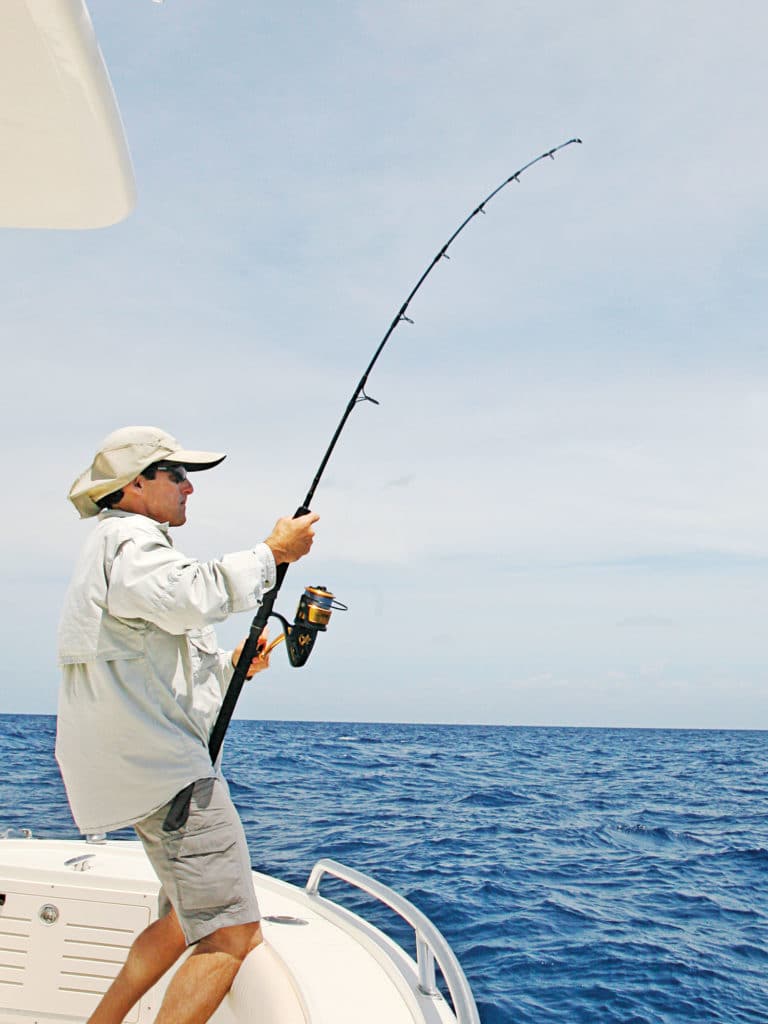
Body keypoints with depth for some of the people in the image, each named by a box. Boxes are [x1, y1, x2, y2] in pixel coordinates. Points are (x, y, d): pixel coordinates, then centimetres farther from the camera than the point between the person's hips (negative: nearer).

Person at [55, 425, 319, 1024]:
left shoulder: (130, 543, 25)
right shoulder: (127, 537, -9)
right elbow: (194, 596, -30)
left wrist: (229, 666, 16)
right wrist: (273, 552, -18)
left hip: (149, 766, 11)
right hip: (165, 770, -11)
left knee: (189, 919, 23)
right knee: (234, 935, -12)